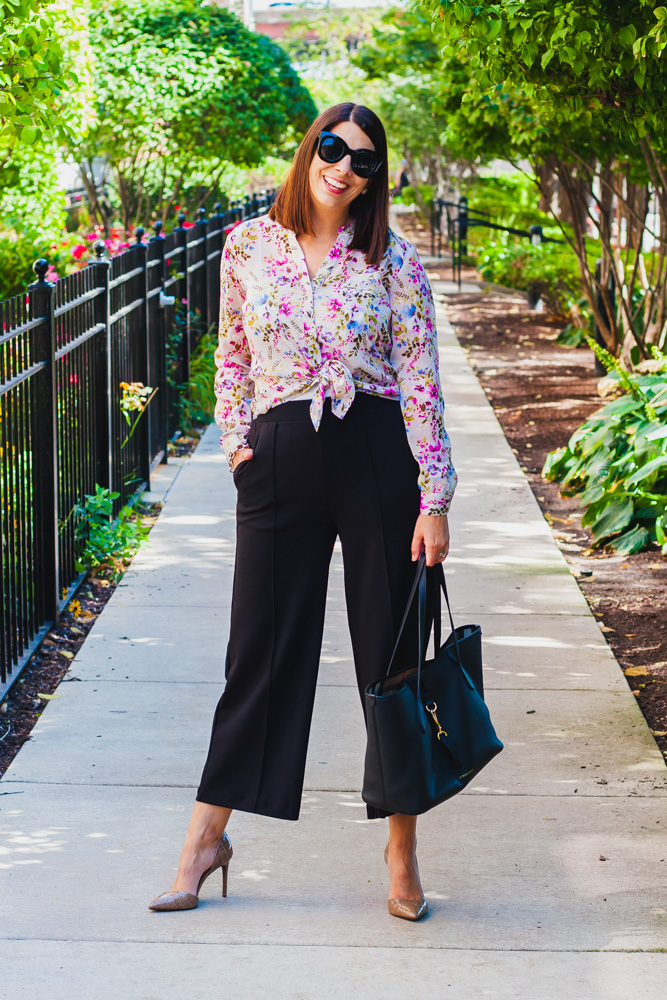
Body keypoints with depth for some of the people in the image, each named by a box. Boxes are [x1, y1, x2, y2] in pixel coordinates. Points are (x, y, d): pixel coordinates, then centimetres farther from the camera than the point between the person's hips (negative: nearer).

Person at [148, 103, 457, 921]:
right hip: (278, 461, 1)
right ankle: (206, 837, 19)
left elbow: (419, 376, -2)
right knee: (261, 650, 6)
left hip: (376, 455, -1)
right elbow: (232, 354, 16)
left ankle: (402, 846, 18)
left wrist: (435, 499, -7)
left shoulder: (390, 257, 0)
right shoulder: (248, 246, 5)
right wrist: (235, 440, 2)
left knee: (392, 650, 5)